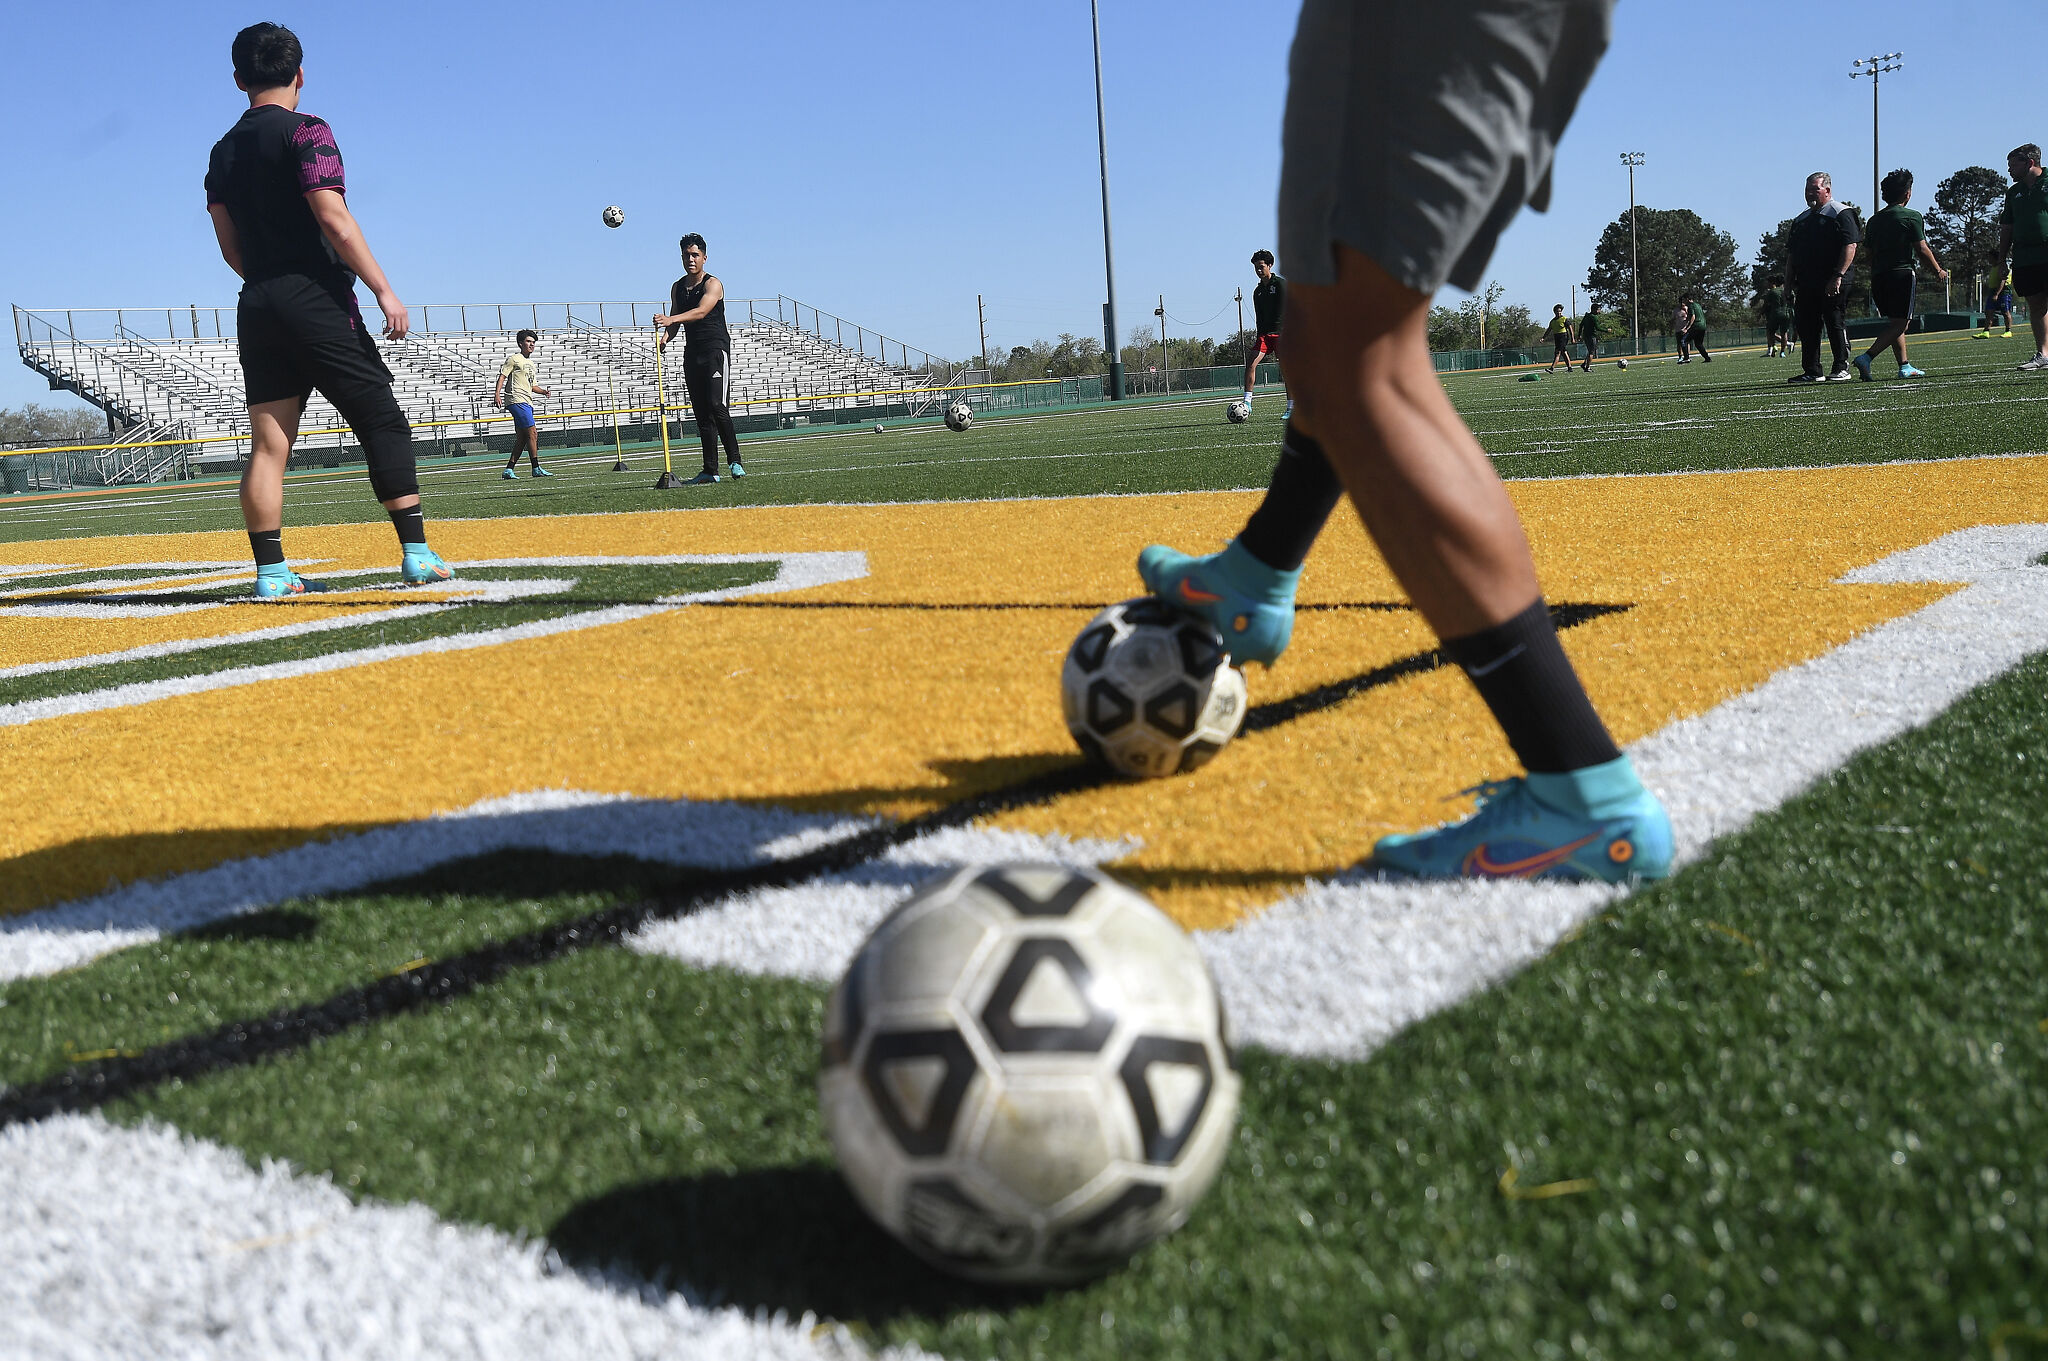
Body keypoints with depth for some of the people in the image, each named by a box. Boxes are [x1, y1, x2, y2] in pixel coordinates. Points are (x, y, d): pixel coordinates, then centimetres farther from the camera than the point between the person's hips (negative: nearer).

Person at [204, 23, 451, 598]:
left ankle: (270, 570, 2)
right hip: (316, 303, -6)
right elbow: (333, 219, -14)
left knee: (269, 444, 4)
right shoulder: (306, 131, -4)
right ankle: (416, 552, -7)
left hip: (256, 308, 7)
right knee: (383, 421, -2)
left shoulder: (224, 151, 16)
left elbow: (230, 248, 15)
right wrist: (384, 289, -15)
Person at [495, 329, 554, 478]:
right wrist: (497, 394, -19)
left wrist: (543, 391, 12)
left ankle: (509, 470, 8)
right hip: (517, 400, -9)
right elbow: (502, 376, -7)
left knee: (521, 438, 5)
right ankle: (536, 468, -11)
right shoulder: (514, 359, -1)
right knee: (532, 433, -13)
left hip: (526, 402, 9)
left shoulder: (530, 363, 24)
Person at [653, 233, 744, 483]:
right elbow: (675, 319, 19)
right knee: (702, 414, 3)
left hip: (716, 350, -6)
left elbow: (701, 311, -22)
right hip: (692, 354, 6)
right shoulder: (677, 288, 15)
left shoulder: (712, 284, -5)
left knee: (717, 406, -18)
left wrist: (671, 319, -37)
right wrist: (665, 337, -3)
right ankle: (710, 470, 3)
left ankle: (734, 462, -9)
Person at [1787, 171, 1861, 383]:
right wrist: (1790, 282, 14)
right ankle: (1811, 371, 12)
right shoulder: (1801, 220, 20)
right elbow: (1793, 254, 23)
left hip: (1832, 283, -7)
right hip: (1805, 284, 7)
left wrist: (1838, 276, -21)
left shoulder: (1841, 214, -3)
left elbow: (1850, 246, -13)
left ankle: (1841, 369, 1)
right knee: (1806, 326, 6)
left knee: (1835, 324, -4)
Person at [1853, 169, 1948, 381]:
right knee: (1899, 323, -6)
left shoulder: (1875, 219, 12)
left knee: (1894, 322, 13)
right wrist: (1938, 271, 3)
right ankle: (1866, 357, -23)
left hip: (1878, 276, 7)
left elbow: (1867, 251, 11)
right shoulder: (1912, 217, -6)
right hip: (1902, 274, -7)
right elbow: (1922, 249, -8)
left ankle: (1905, 366, 12)